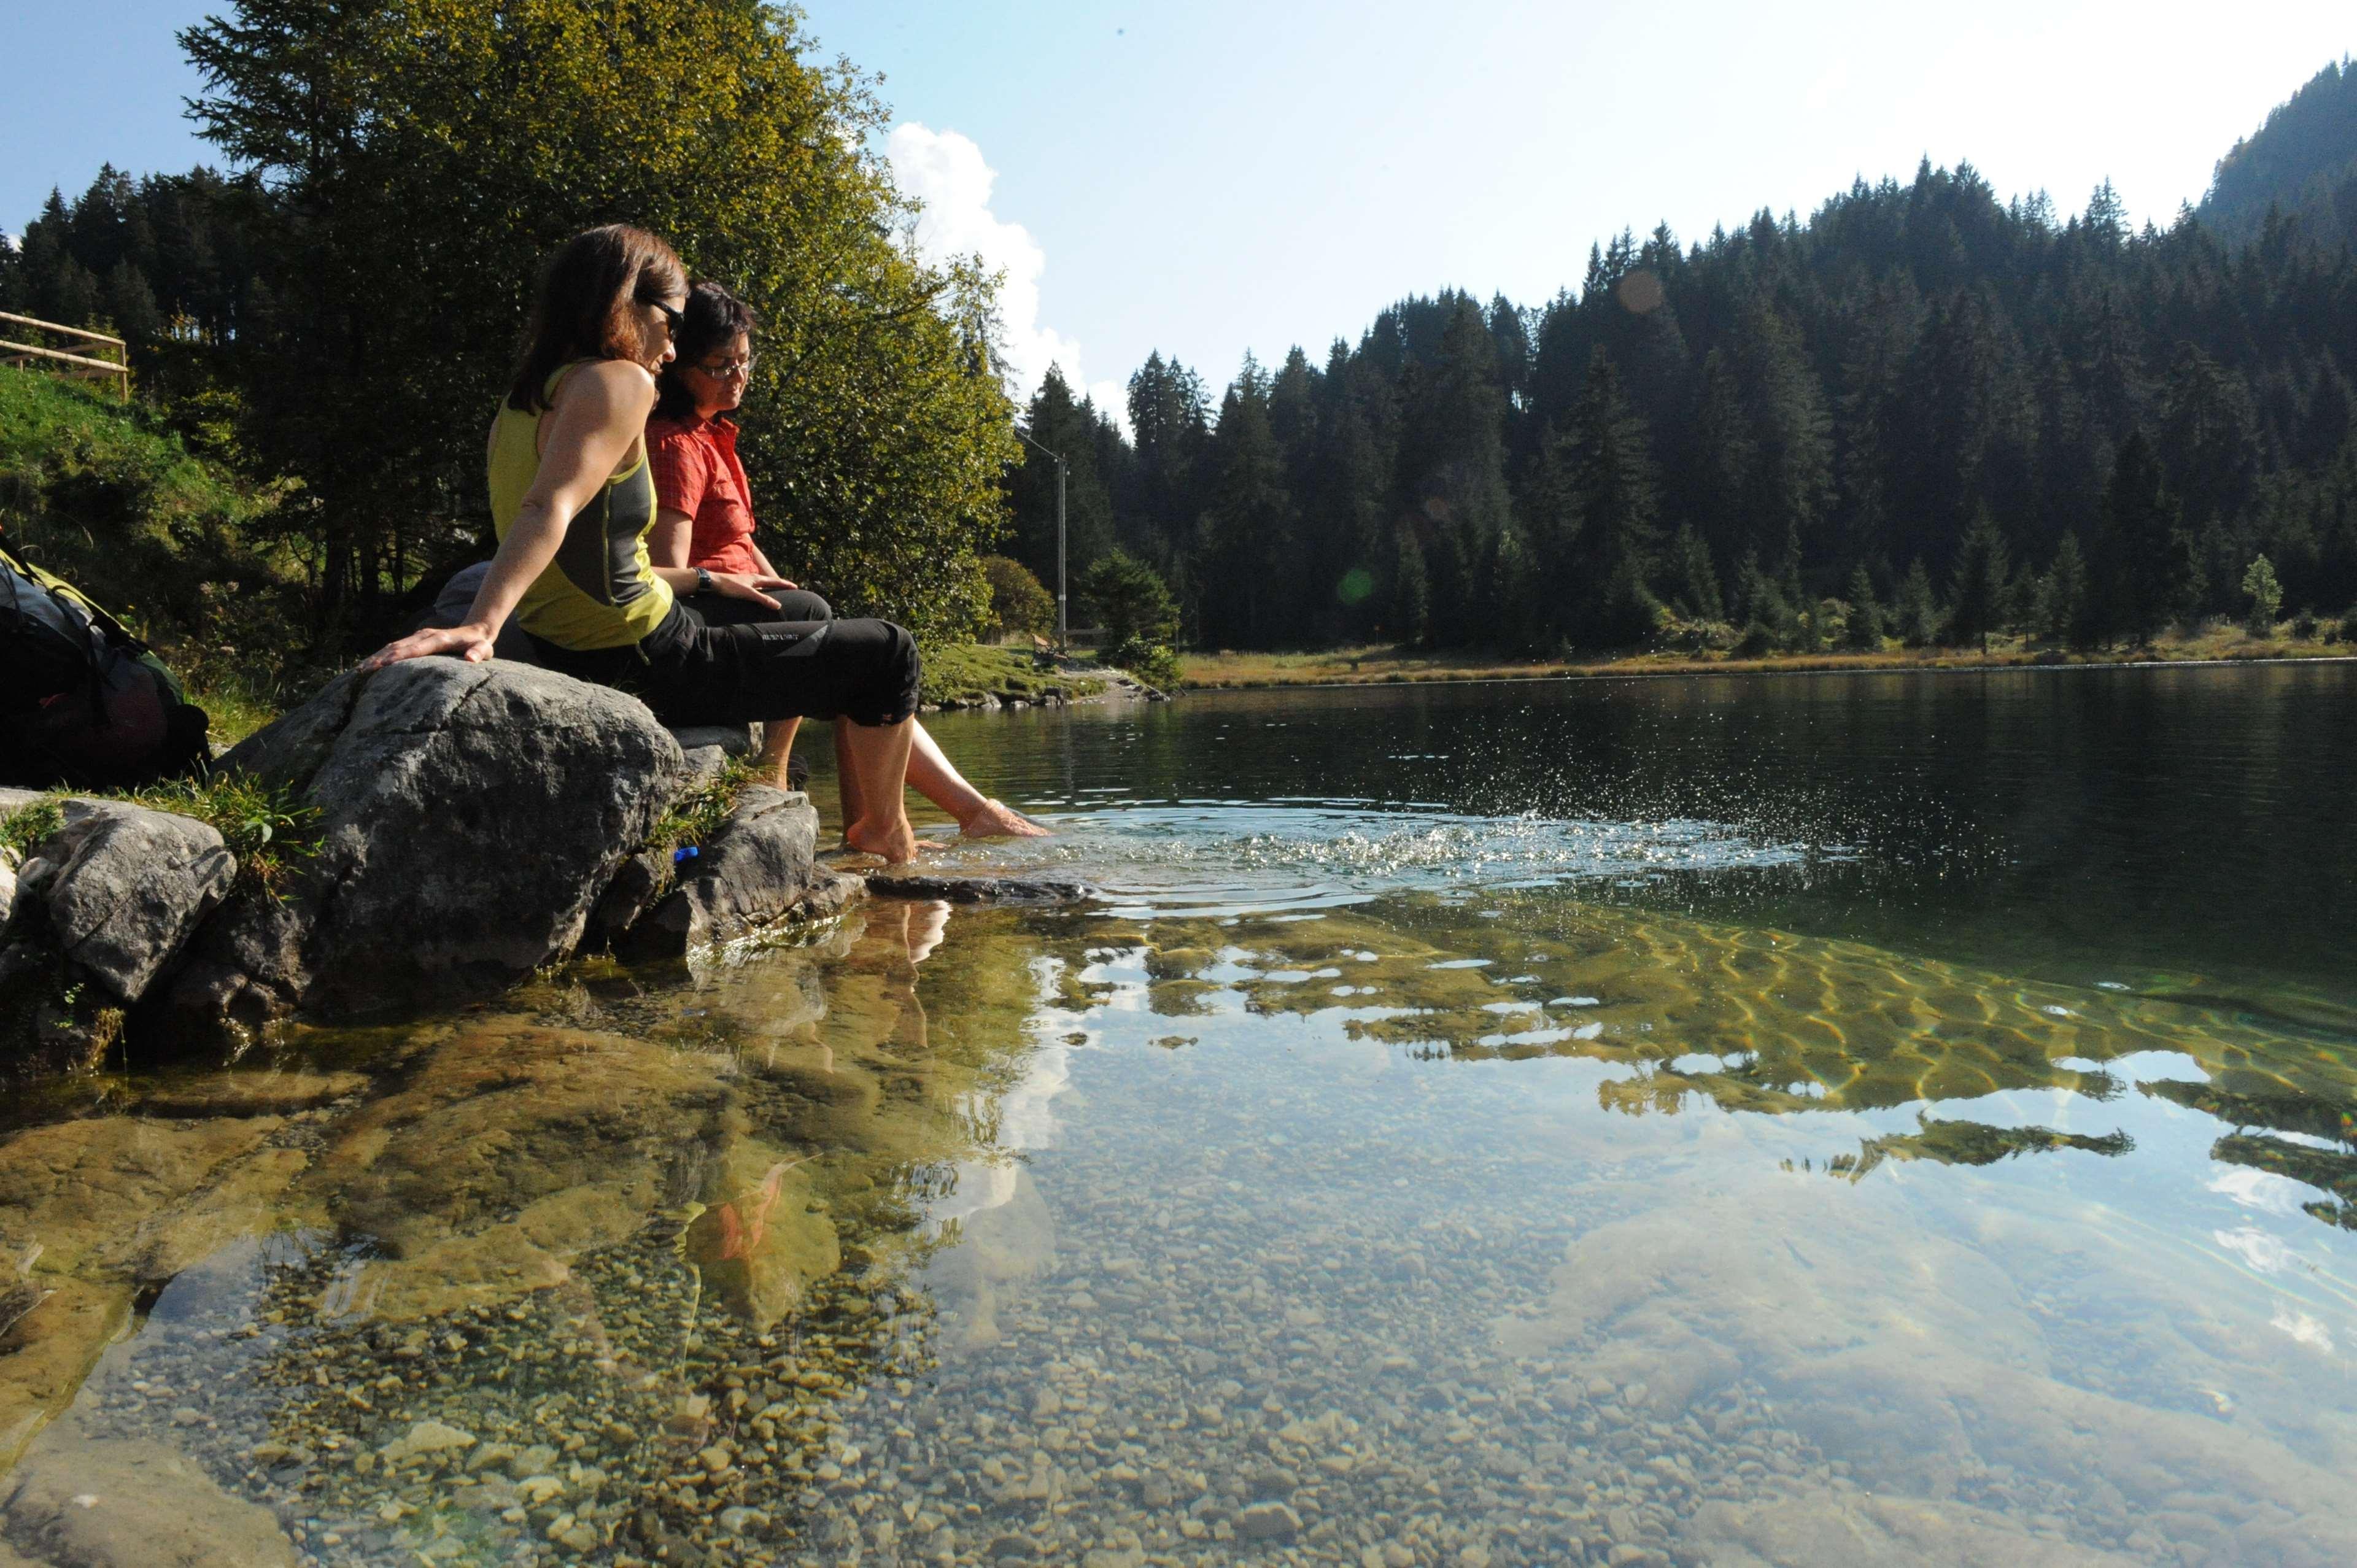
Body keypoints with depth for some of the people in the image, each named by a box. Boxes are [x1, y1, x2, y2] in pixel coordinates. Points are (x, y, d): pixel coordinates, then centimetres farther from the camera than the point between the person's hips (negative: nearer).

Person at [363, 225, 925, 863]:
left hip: (576, 664, 10)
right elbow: (550, 508, -31)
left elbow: (585, 566, 17)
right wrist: (481, 625, -43)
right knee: (887, 652, 4)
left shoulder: (523, 402, 13)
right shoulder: (618, 380, -14)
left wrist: (705, 580, 24)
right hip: (646, 666, -10)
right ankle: (883, 831, 24)